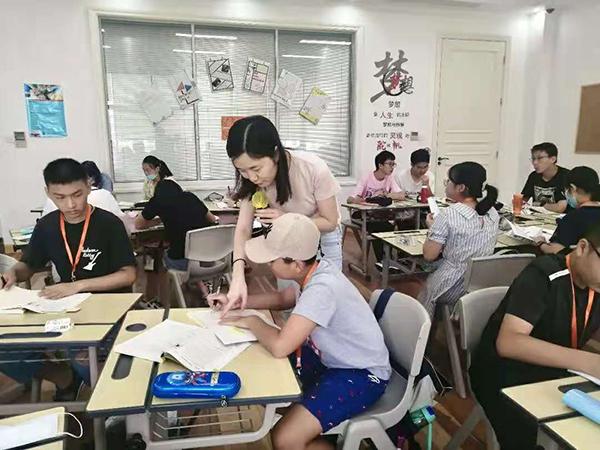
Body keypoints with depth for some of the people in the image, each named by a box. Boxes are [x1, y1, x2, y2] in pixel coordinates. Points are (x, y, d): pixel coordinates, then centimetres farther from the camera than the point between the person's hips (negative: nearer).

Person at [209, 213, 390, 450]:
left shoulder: (322, 288, -33)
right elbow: (284, 299, 15)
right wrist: (238, 302, 3)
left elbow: (279, 347, -36)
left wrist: (252, 321, -16)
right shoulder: (315, 271, -5)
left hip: (361, 374, -9)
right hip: (334, 357, 9)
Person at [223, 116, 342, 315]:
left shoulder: (314, 169, -34)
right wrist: (238, 276, -39)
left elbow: (330, 222, -22)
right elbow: (243, 229, -24)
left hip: (323, 238, -3)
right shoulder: (252, 180, -23)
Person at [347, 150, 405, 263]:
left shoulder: (390, 179, 1)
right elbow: (350, 199, -21)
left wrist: (384, 194, -25)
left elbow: (402, 196, -13)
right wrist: (369, 200, -36)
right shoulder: (366, 179, -12)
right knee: (374, 227, -30)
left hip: (381, 216, 4)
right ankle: (381, 261, -13)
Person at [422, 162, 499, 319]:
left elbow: (429, 255, -15)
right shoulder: (492, 213, -1)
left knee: (428, 281, 26)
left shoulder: (448, 215, -20)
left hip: (453, 290, -5)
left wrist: (431, 227, 1)